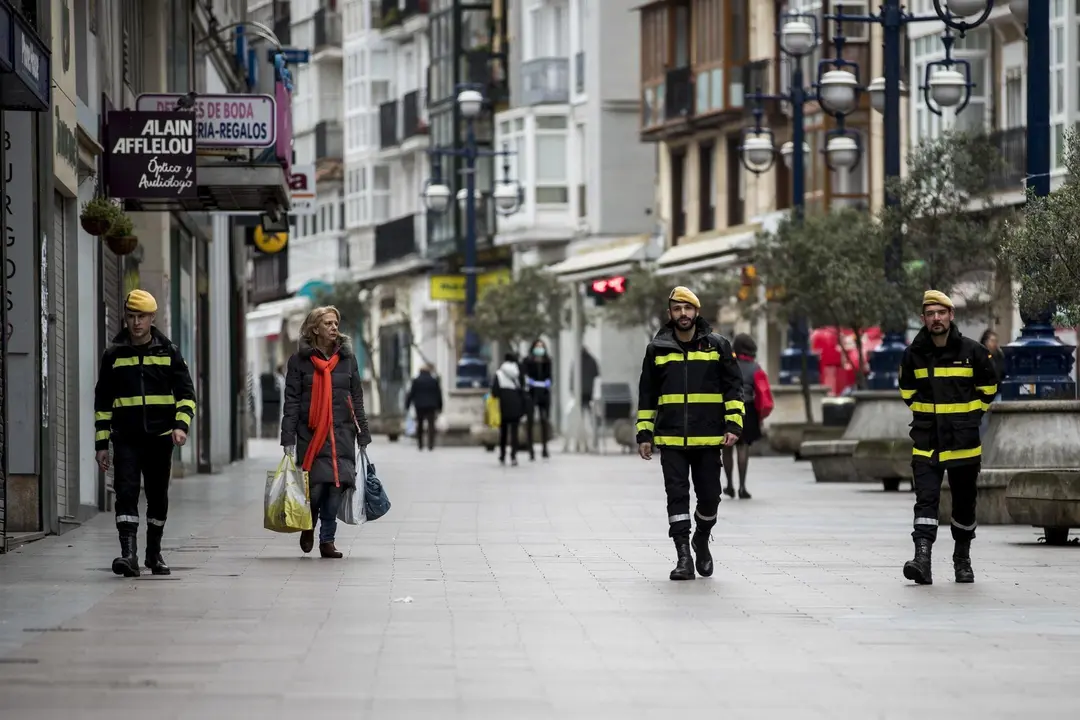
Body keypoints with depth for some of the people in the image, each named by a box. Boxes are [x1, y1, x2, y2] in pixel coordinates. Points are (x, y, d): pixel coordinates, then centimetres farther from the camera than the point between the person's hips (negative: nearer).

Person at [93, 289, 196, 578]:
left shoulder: (168, 352, 5)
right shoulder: (113, 354, 5)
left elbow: (186, 393, 4)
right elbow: (102, 402, 10)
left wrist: (181, 425, -13)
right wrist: (102, 443, 5)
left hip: (160, 437, 1)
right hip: (126, 438, -1)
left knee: (158, 497, 10)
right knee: (126, 492, -15)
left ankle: (154, 553, 25)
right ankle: (128, 553, -22)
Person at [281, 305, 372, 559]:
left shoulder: (347, 359, 10)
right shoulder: (299, 361, 2)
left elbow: (357, 400, 12)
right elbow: (291, 402, 0)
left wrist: (363, 437, 8)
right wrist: (288, 440, -6)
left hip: (342, 433, 3)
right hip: (311, 433, -3)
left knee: (336, 485, -5)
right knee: (316, 485, -9)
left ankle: (327, 540, 5)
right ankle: (308, 527, 22)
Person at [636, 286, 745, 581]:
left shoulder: (718, 346, 5)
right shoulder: (657, 349, 8)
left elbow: (733, 388, 5)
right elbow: (646, 396, 13)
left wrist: (733, 425, -5)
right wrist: (644, 434, 9)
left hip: (708, 438, 0)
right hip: (670, 439, 0)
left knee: (709, 496, 3)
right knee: (677, 495, -5)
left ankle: (702, 540, 31)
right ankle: (684, 557, -4)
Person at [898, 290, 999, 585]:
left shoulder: (972, 351, -5)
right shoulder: (914, 353, 0)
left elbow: (989, 386, 11)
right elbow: (907, 389, 18)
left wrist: (972, 413, 10)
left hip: (963, 442, 0)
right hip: (926, 442, 0)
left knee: (964, 503, 12)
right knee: (926, 499, -14)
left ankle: (962, 559, 29)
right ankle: (922, 559, -23)